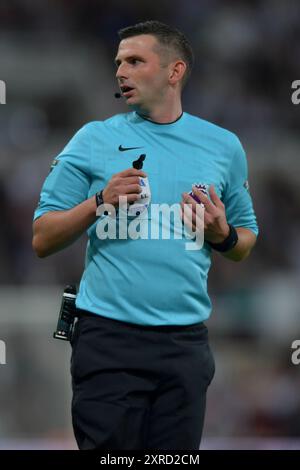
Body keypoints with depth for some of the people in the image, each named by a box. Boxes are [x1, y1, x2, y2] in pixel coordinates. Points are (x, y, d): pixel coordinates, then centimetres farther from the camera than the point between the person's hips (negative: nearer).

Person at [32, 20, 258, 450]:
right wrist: (100, 202, -12)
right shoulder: (94, 141, 5)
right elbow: (43, 240, 3)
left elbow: (244, 245, 19)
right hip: (108, 338, -2)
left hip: (185, 342, 2)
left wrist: (222, 234, -4)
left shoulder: (223, 146, 11)